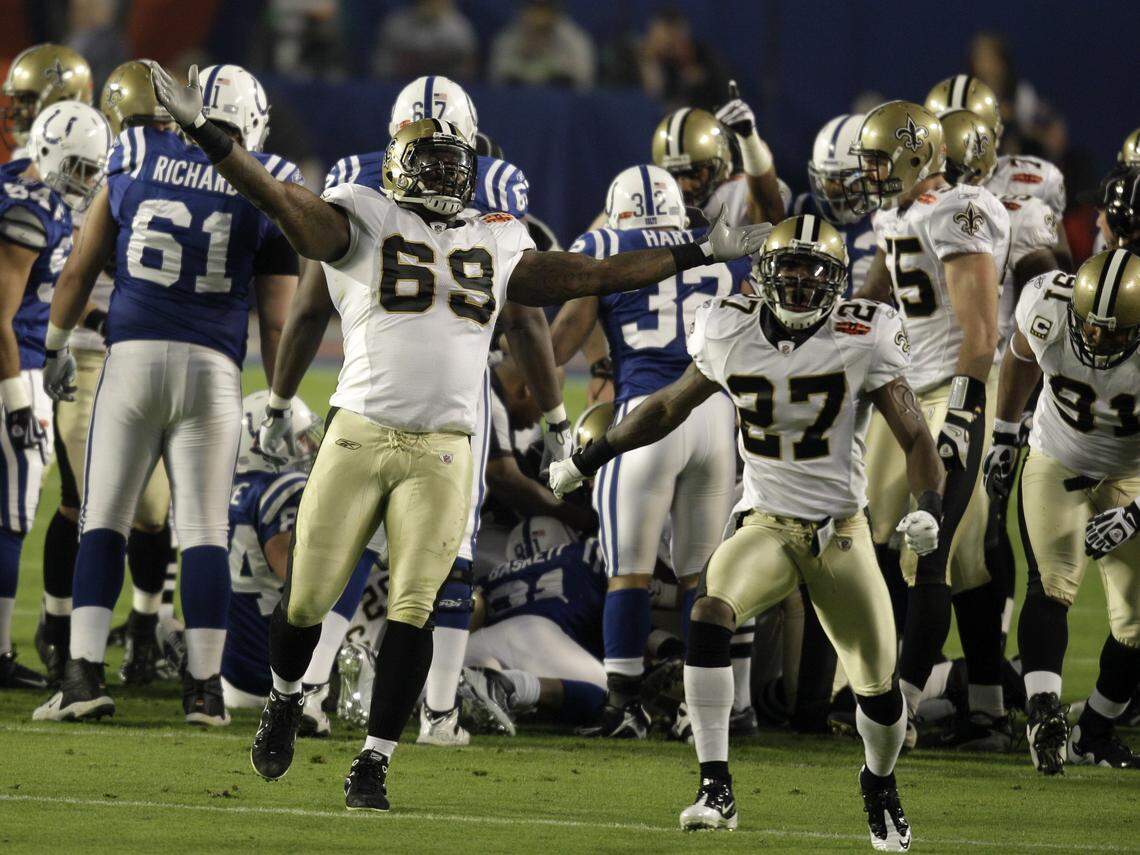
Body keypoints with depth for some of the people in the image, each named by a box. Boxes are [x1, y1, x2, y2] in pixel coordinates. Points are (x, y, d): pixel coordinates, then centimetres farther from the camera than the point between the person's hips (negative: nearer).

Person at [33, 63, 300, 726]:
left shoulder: (138, 158, 6)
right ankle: (205, 688, 4)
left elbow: (80, 269, 12)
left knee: (104, 523, 6)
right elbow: (277, 320, 4)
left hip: (133, 357, 1)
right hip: (212, 371, 0)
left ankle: (86, 673, -3)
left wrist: (58, 346, 26)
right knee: (205, 531, 4)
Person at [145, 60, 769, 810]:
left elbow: (588, 275, 23)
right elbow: (284, 204, -9)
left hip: (441, 452, 2)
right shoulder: (364, 220, 3)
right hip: (359, 435, -2)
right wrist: (205, 134, -23)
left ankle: (373, 765, 1)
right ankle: (286, 699, 34)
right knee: (307, 599, 2)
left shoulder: (497, 245, 15)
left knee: (412, 609, -7)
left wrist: (699, 256, 25)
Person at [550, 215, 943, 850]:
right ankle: (717, 788, -29)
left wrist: (928, 507, -26)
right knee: (712, 613, -30)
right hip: (767, 527, 1)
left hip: (842, 530, -1)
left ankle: (881, 789, 38)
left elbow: (915, 437, -7)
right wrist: (590, 458, 19)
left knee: (879, 683, 4)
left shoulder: (863, 342, -10)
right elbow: (671, 406, 15)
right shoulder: (732, 336, -3)